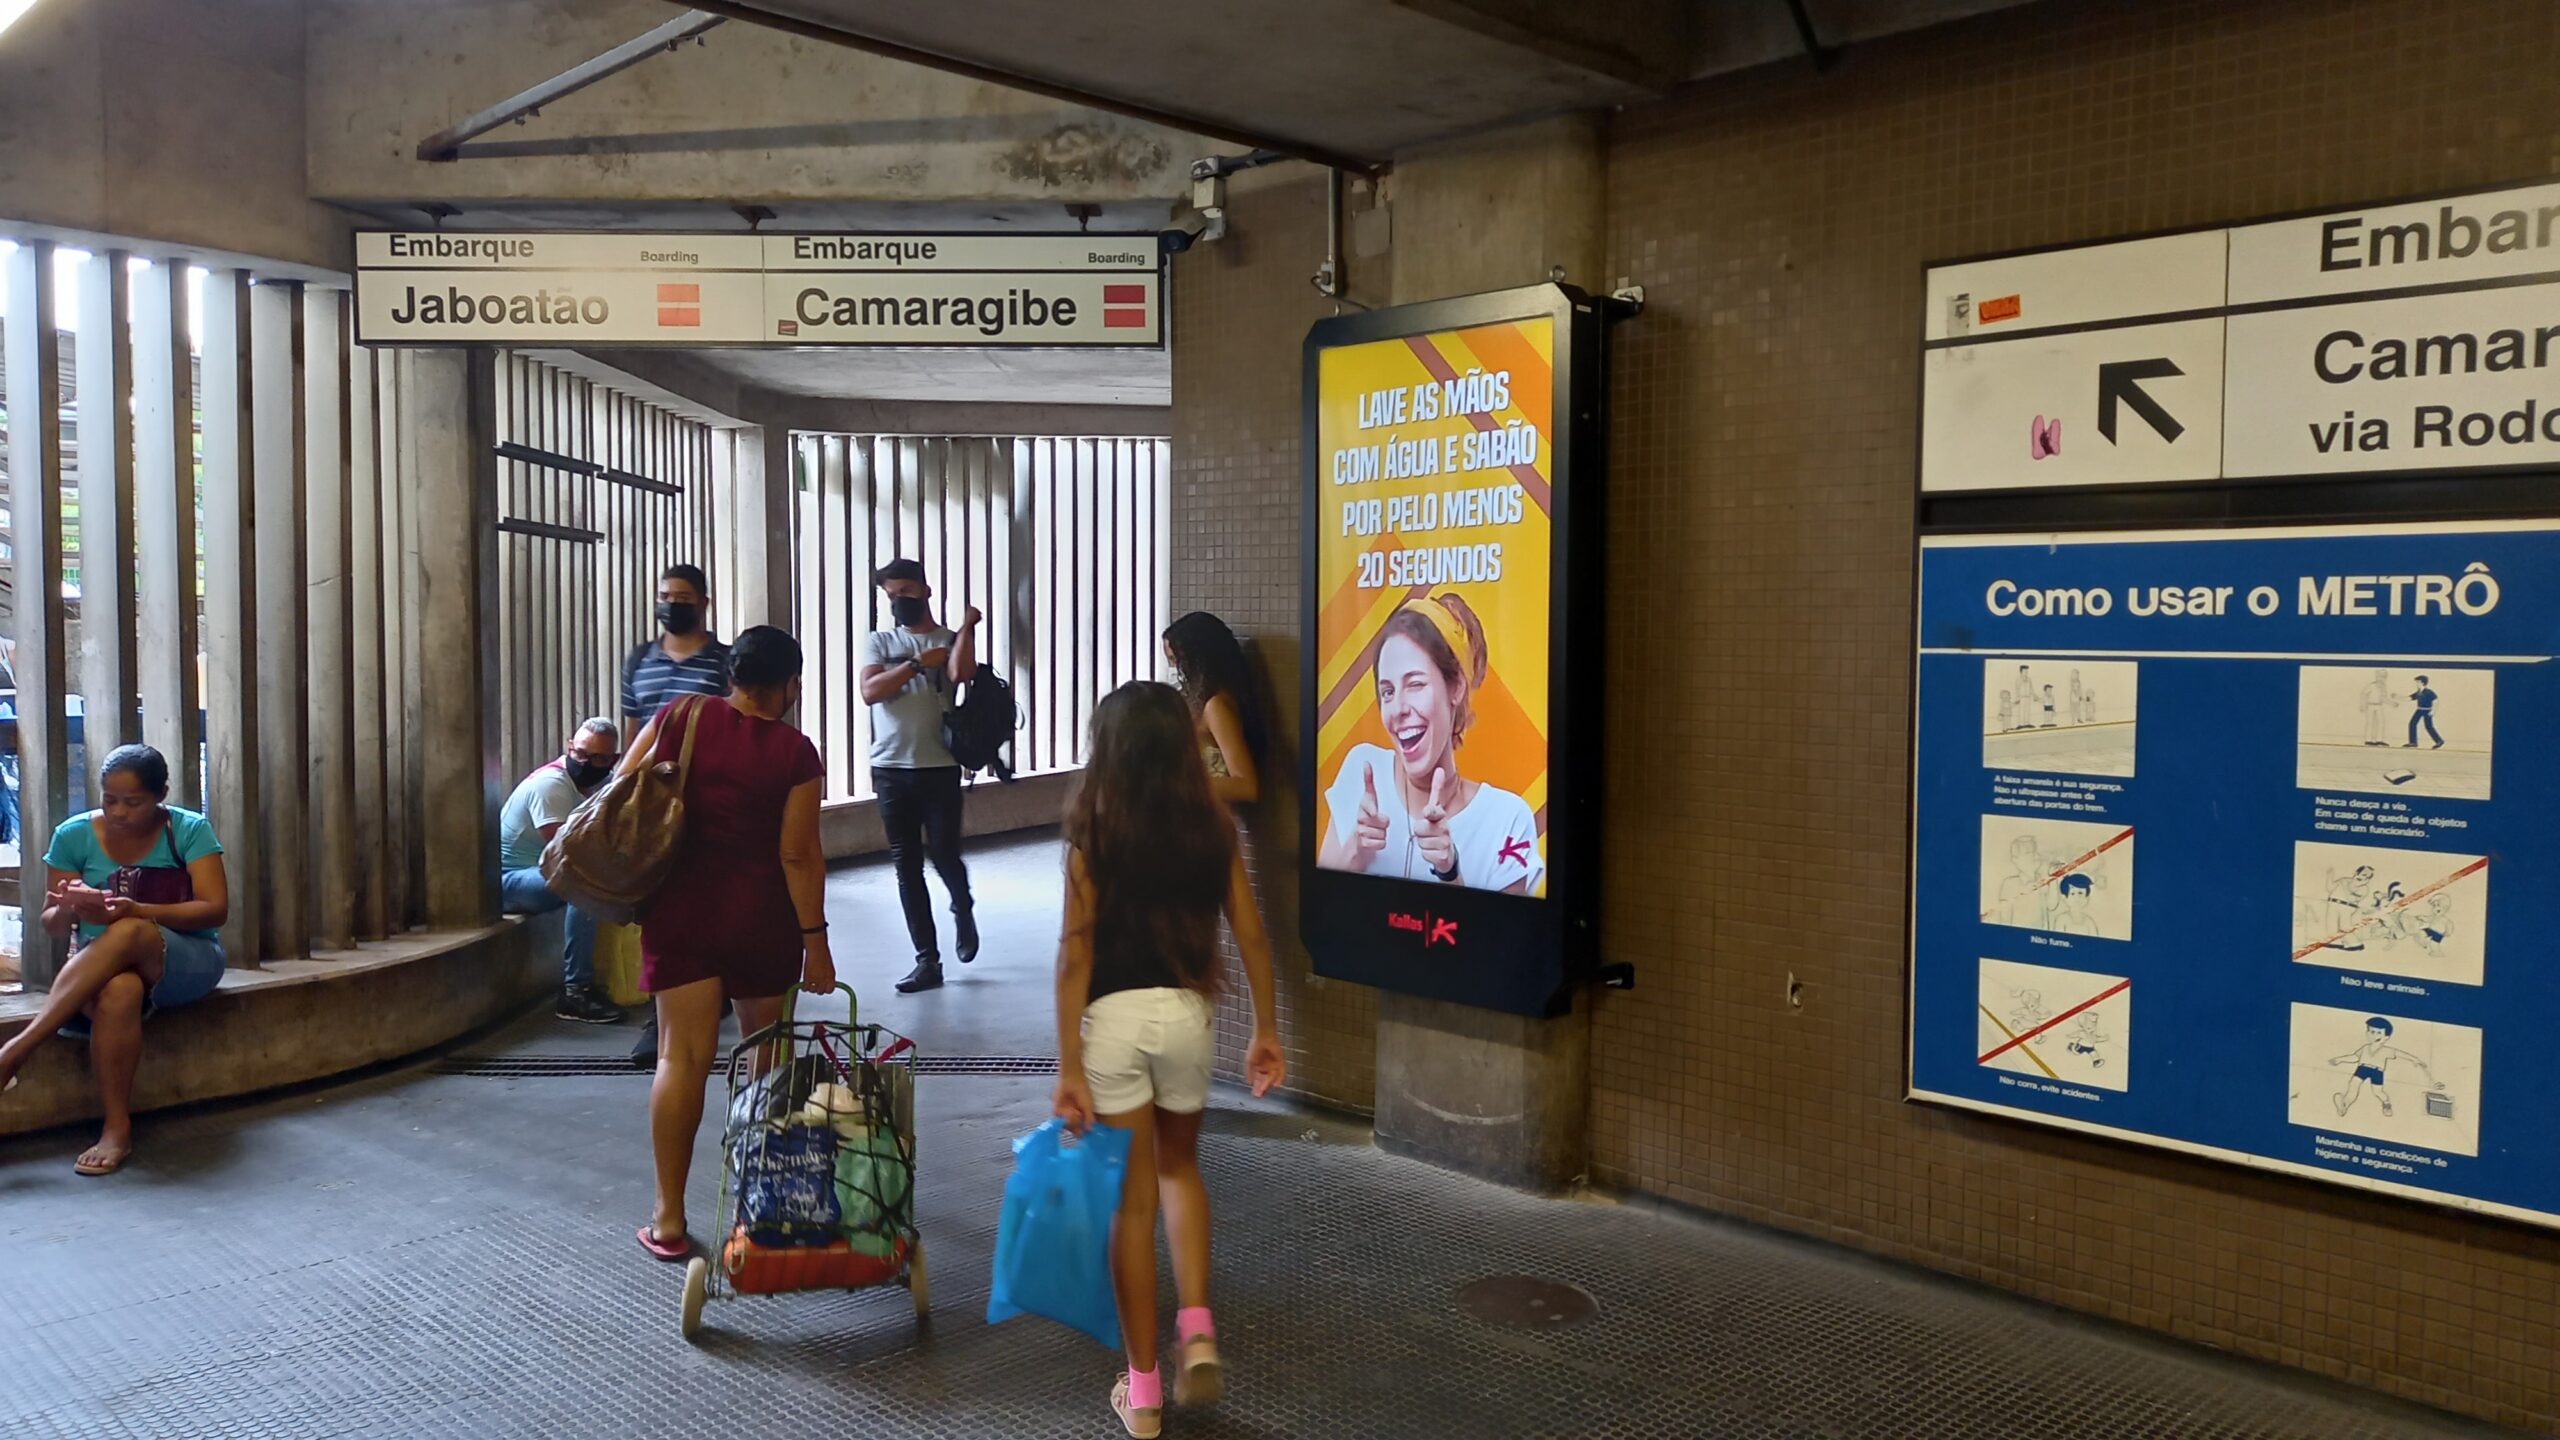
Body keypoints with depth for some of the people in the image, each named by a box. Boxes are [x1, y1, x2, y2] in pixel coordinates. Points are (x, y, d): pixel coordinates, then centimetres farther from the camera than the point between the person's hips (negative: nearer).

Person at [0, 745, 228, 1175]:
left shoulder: (190, 830, -4)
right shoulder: (75, 835, 2)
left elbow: (216, 909, -12)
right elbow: (51, 922, 4)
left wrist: (136, 910, -26)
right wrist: (70, 910, -21)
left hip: (188, 963, -1)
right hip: (97, 966, 1)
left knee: (129, 933, -36)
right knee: (119, 991, -37)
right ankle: (117, 1128, -35)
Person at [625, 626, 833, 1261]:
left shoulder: (682, 716, -1)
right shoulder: (796, 753, -8)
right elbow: (799, 853, -10)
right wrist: (815, 936, -5)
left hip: (681, 908, 1)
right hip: (762, 916, -1)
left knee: (684, 1054, 1)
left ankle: (669, 1217, 2)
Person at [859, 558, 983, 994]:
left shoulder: (951, 640, 4)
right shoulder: (879, 642, 8)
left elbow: (962, 673, -19)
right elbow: (870, 692, -9)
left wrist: (967, 626, -14)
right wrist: (917, 663, -14)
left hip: (940, 768, -2)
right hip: (891, 770, 2)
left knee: (944, 856, -5)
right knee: (906, 866, 4)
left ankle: (963, 911, 30)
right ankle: (927, 960, 11)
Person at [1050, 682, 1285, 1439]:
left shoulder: (1091, 831, -9)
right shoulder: (1212, 826, -1)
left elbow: (1076, 953, -12)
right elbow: (1252, 937, 1)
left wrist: (1068, 1065, -9)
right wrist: (1266, 1029, 11)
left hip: (1113, 1019, -2)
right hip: (1184, 1013, 2)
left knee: (1132, 1197, 9)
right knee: (1179, 1167, 26)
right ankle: (1198, 1333, 10)